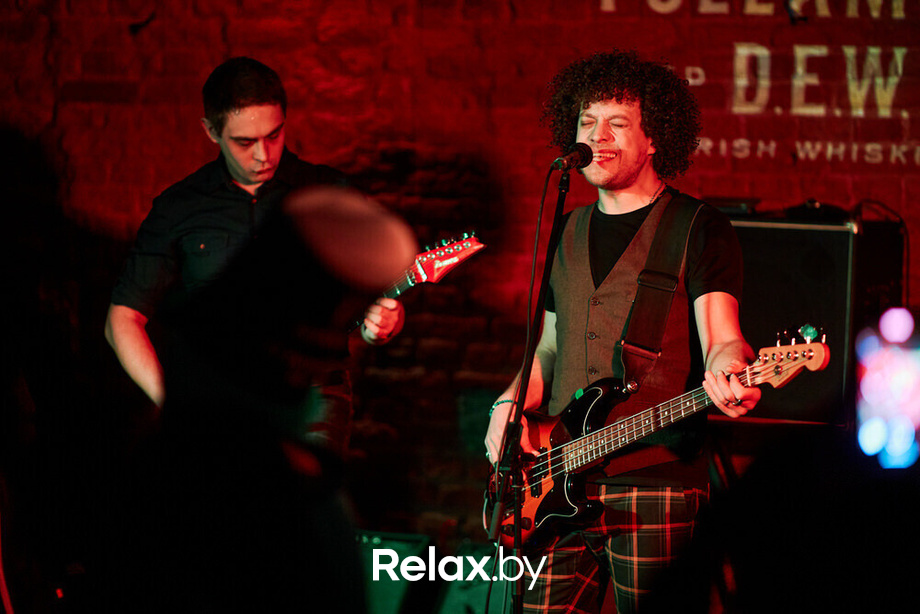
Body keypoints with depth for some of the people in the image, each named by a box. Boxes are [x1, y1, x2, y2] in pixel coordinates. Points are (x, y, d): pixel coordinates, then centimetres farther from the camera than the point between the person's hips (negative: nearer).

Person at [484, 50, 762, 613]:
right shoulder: (566, 235, 19)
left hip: (657, 482, -6)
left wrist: (726, 369, -33)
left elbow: (721, 338, -10)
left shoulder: (700, 229, -1)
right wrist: (510, 407, 7)